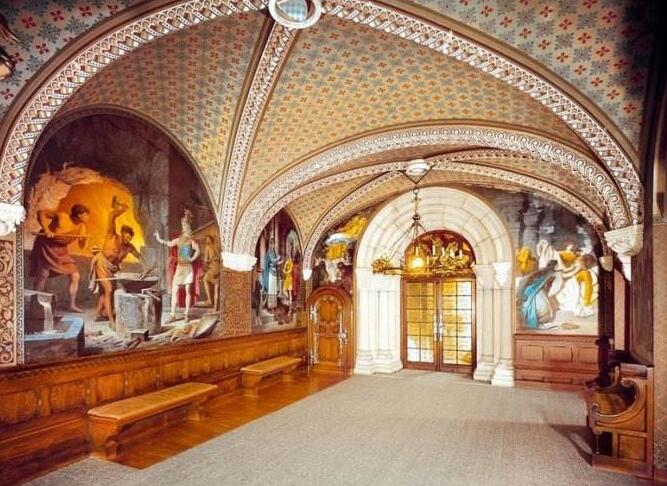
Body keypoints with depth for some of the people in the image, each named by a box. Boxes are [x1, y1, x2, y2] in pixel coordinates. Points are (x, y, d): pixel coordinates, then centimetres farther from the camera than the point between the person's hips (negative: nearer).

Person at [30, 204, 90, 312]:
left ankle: (72, 305, 4)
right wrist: (46, 229, -27)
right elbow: (41, 213, -18)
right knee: (43, 276, -4)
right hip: (47, 246, -6)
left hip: (61, 250, 6)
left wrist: (83, 240, -26)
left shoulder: (81, 226, -3)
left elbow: (81, 246, -3)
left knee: (75, 276, -4)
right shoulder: (62, 216, -19)